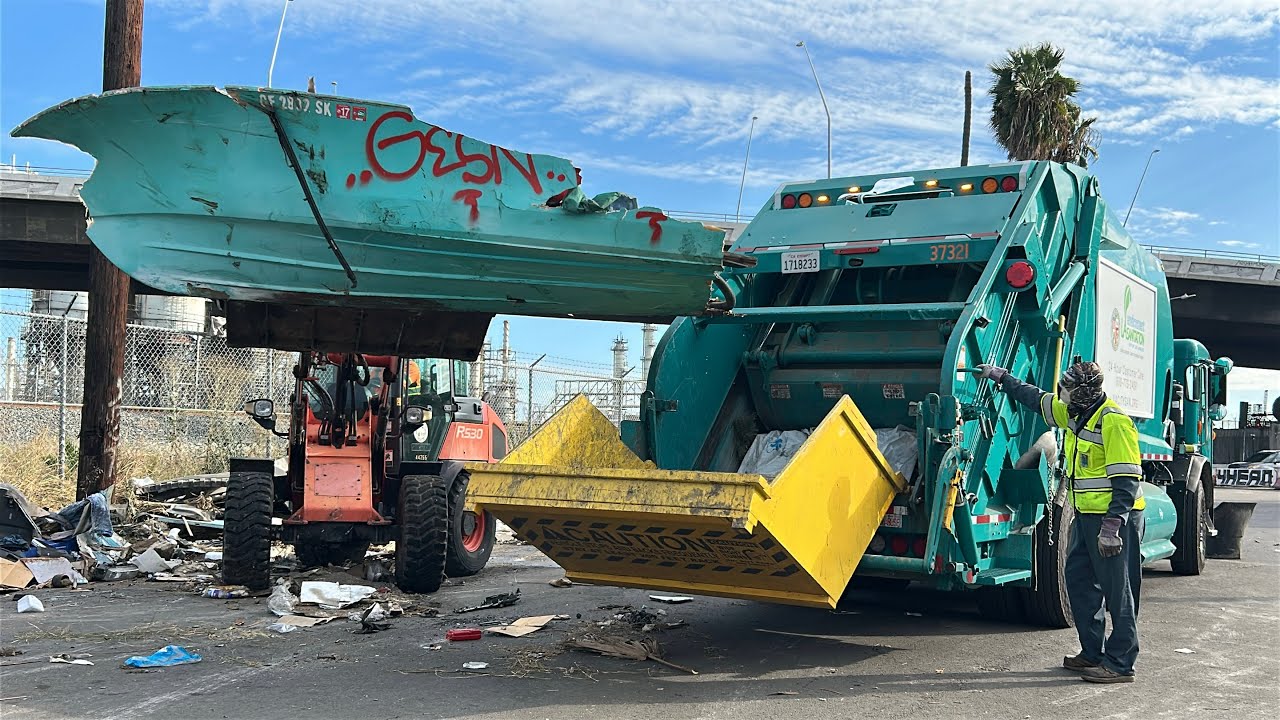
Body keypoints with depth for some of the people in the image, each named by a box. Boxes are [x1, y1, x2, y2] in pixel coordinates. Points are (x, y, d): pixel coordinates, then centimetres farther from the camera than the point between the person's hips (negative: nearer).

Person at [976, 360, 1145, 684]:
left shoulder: (1113, 420, -18)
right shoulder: (1077, 415, 11)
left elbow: (1126, 480, -22)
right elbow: (1038, 399, 30)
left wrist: (1111, 526, -27)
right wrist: (1002, 377, 35)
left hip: (1115, 518, -10)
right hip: (1087, 515, 10)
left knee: (1118, 591, -4)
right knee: (1079, 580, 14)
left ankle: (1120, 664, 3)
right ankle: (1093, 654, 22)